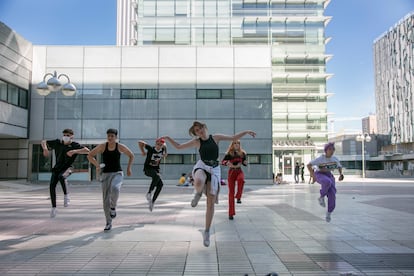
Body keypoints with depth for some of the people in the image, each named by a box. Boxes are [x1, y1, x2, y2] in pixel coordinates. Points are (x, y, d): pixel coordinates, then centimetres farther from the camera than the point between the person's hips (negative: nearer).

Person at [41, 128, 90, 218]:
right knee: (52, 186, -8)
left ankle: (66, 196, -18)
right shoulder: (58, 142, -1)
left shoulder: (75, 145, -12)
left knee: (61, 176, -36)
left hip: (67, 168, -4)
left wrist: (74, 151, -36)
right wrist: (45, 148, -15)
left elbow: (87, 150, -27)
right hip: (57, 167, 4)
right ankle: (53, 208, 7)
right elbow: (43, 142, 8)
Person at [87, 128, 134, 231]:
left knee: (115, 189, -35)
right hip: (106, 174, 2)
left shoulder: (120, 147, -4)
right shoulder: (102, 146, -3)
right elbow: (90, 155, 4)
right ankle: (108, 223, 16)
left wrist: (128, 168, 4)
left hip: (118, 173, -2)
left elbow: (131, 155, 10)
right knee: (106, 199, 0)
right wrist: (97, 165, -10)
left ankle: (113, 207, -4)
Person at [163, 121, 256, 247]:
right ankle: (198, 193, 0)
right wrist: (168, 138, -2)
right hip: (202, 166, -1)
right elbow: (178, 146, 10)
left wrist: (246, 131, 1)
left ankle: (207, 232, 11)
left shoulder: (216, 137, 6)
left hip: (214, 169, 1)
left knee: (211, 201, -2)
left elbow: (233, 138, 12)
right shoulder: (197, 142, 5)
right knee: (199, 182, -40)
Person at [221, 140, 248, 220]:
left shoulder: (242, 153, 7)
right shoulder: (229, 154, 1)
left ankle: (238, 197, -20)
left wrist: (245, 162, -9)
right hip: (231, 172, -1)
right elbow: (223, 161, -9)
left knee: (241, 179, -38)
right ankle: (231, 213, 6)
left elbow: (244, 163, 15)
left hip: (239, 171, 1)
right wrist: (227, 163, -30)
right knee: (231, 192, -1)